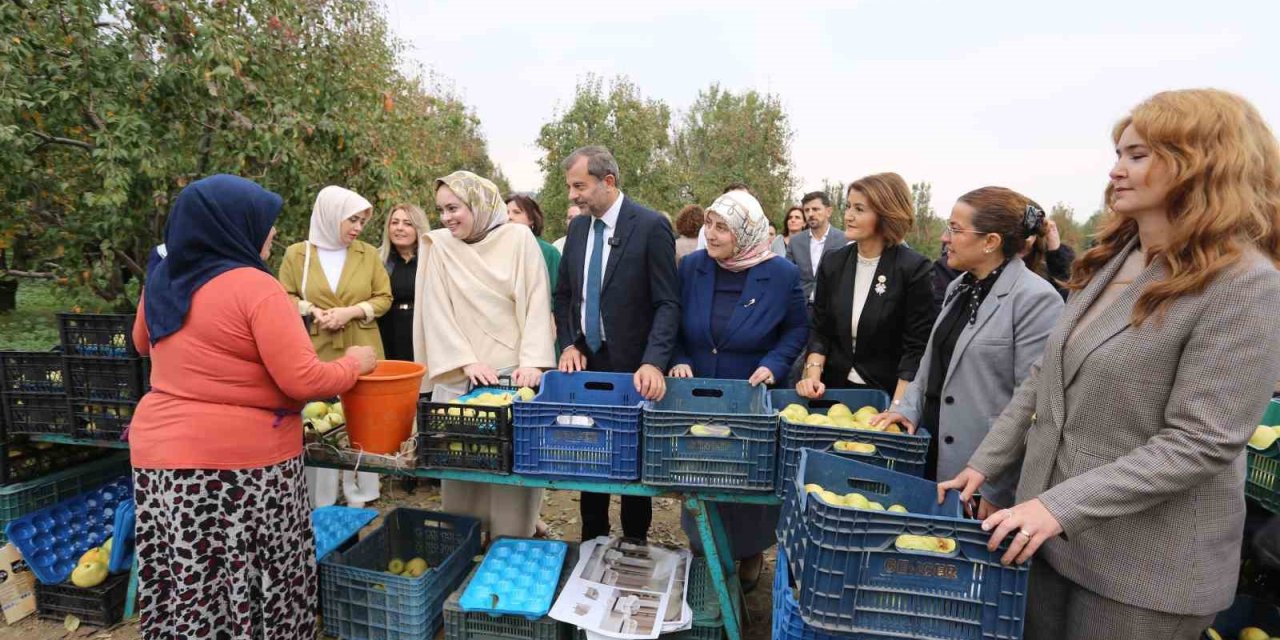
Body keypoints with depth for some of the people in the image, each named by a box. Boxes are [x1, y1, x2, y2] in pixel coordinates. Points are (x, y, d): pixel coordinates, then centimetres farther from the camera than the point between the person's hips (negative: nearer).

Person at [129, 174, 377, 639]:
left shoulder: (162, 281, 6)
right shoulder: (256, 287, -17)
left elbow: (143, 343, 26)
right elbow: (303, 380, -21)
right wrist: (355, 363, -5)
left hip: (159, 451, 8)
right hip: (241, 461, -7)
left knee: (182, 582, 16)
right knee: (261, 581, 8)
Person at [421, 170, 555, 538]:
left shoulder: (519, 237, -1)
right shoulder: (440, 245, 4)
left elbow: (537, 302, -4)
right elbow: (438, 311, 0)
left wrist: (532, 362, -13)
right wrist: (467, 361, -10)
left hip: (515, 372, -1)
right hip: (461, 375, 2)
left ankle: (511, 545, 19)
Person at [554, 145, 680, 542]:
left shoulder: (651, 226, -11)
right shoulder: (578, 227, 6)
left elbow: (667, 304, -14)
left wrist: (653, 363, -25)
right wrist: (569, 345, 0)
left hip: (632, 368, -5)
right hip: (585, 361, 5)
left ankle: (634, 544, 30)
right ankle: (592, 541, 31)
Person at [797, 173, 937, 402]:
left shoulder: (914, 269, -12)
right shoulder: (833, 263, 1)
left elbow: (917, 348, -13)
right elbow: (820, 330, 5)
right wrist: (813, 374, -10)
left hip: (886, 393, -3)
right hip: (833, 388, 4)